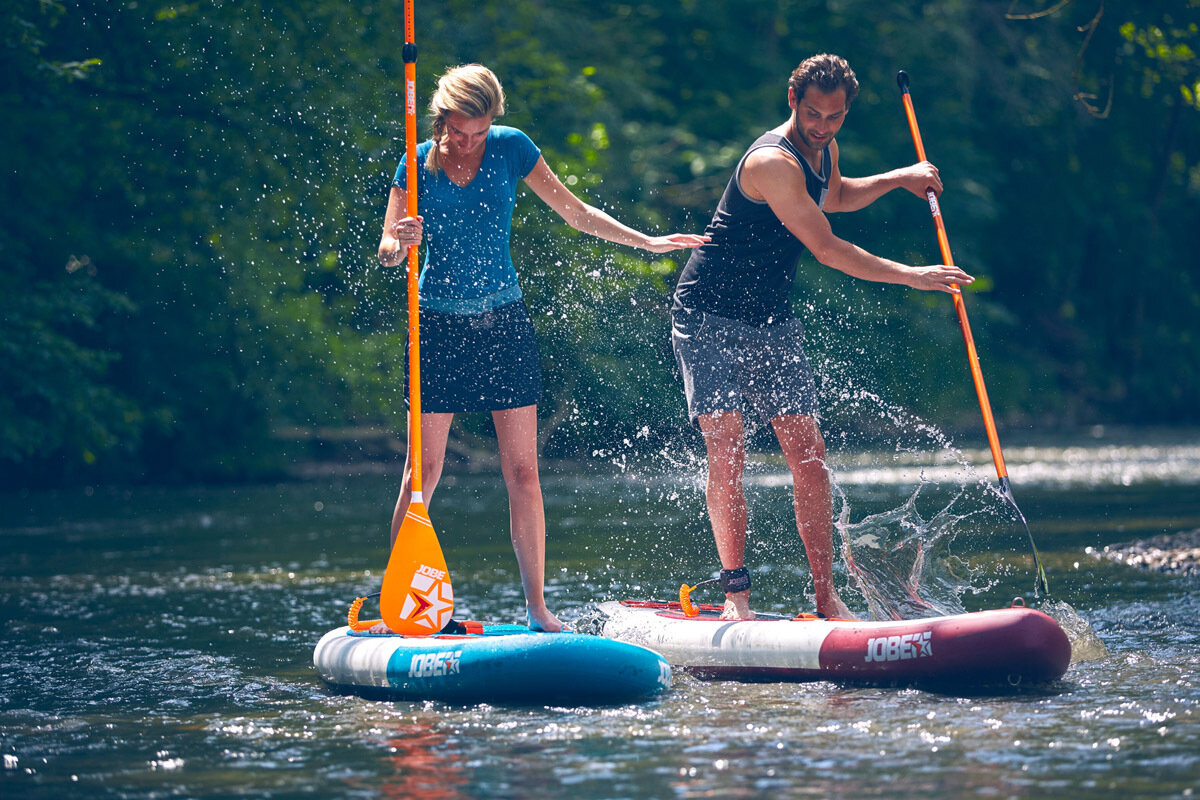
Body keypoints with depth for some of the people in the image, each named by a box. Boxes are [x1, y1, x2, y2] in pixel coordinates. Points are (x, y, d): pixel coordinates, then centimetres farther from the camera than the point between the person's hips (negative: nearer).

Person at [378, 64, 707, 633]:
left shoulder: (510, 149, -2)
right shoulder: (418, 163, -4)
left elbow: (575, 213, 4)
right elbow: (386, 252, -7)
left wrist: (648, 242, -2)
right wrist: (401, 241, -30)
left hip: (503, 320, 1)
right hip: (439, 324, -1)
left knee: (522, 471, -2)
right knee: (423, 471, -4)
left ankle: (537, 607, 3)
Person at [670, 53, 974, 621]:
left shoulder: (822, 150, 6)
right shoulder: (773, 163, -24)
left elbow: (835, 197, 31)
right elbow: (828, 250, -23)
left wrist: (898, 179, 17)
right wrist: (914, 277, -17)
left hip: (771, 321, 8)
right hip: (708, 317, -8)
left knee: (808, 454, -1)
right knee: (727, 451, -16)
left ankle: (826, 597, 1)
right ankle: (736, 594, -9)